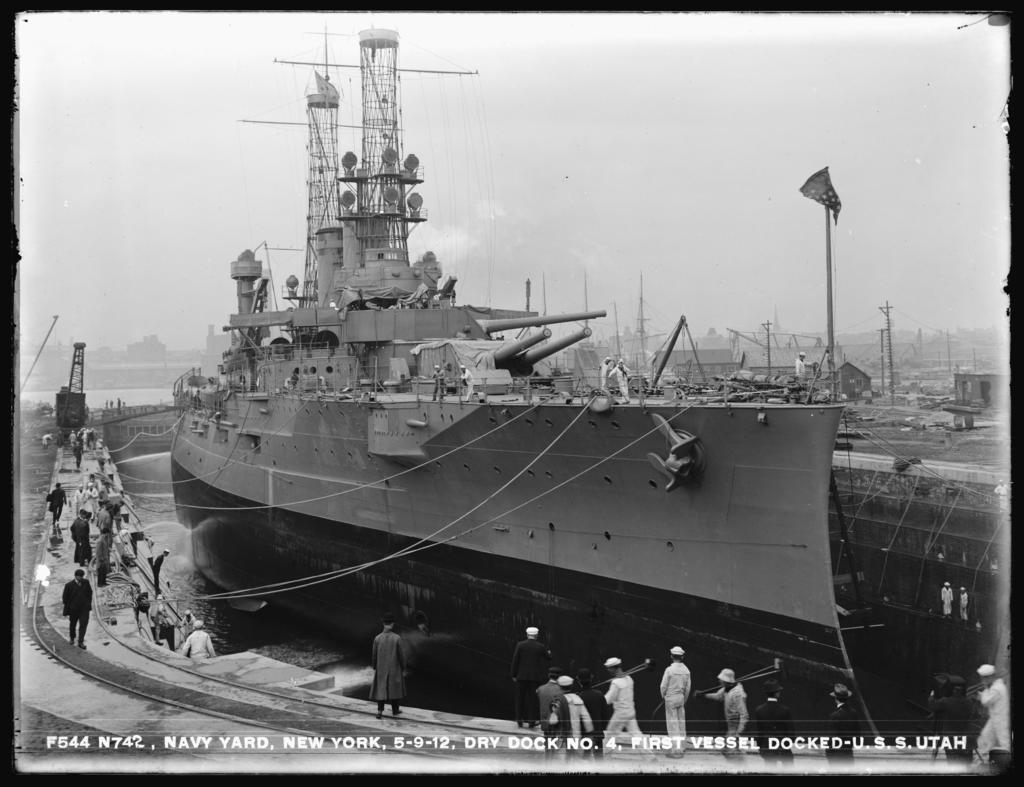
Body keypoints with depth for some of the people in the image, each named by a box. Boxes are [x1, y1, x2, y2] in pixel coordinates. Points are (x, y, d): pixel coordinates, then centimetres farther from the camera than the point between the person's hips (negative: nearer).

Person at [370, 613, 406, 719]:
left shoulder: (377, 638, -11)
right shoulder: (397, 638, -16)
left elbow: (374, 655, -4)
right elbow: (401, 655, -11)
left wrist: (374, 668, 10)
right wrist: (403, 669, 1)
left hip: (381, 668, 1)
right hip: (394, 667, -1)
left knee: (381, 689, 9)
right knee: (395, 687, 15)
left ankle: (380, 710, -3)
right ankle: (395, 710, 25)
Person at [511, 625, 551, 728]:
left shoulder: (520, 645, -5)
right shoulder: (540, 647, -5)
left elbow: (515, 660, -4)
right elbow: (548, 658, 10)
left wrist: (514, 675, 3)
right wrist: (549, 653, 34)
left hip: (522, 676, 1)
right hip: (535, 676, 0)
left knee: (520, 698, 10)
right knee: (533, 698, 5)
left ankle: (520, 720, 12)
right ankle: (532, 720, 5)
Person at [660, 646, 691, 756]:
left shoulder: (669, 669, -17)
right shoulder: (686, 670, 0)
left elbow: (663, 686, -12)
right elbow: (687, 688, 6)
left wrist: (663, 696, 9)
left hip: (670, 698, -6)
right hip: (681, 698, 6)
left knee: (672, 725, -3)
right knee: (681, 724, 12)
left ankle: (676, 750, -5)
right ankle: (680, 749, 16)